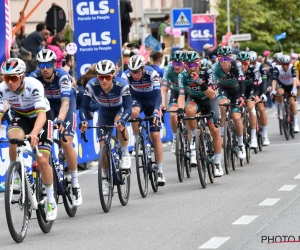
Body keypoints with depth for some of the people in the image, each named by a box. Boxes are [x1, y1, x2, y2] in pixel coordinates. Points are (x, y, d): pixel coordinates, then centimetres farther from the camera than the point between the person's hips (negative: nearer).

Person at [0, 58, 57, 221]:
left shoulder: (34, 85, -33)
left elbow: (41, 114, -41)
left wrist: (34, 133, -59)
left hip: (41, 117, -2)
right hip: (21, 118, 3)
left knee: (42, 161, -12)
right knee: (15, 137, -33)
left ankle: (51, 201, 7)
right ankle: (16, 177, -12)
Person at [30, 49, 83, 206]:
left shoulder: (62, 76, -33)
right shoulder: (34, 77, -26)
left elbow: (65, 102, -42)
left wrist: (59, 120, -58)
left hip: (66, 103, -3)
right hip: (47, 104, 3)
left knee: (66, 142, -17)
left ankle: (75, 183, -7)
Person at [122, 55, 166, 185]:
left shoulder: (152, 73, -30)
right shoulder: (126, 75, -25)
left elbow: (158, 93, -37)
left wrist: (156, 110, -53)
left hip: (151, 99, -1)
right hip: (137, 98, 1)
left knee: (155, 135, -8)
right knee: (133, 112, -37)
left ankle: (160, 171, -3)